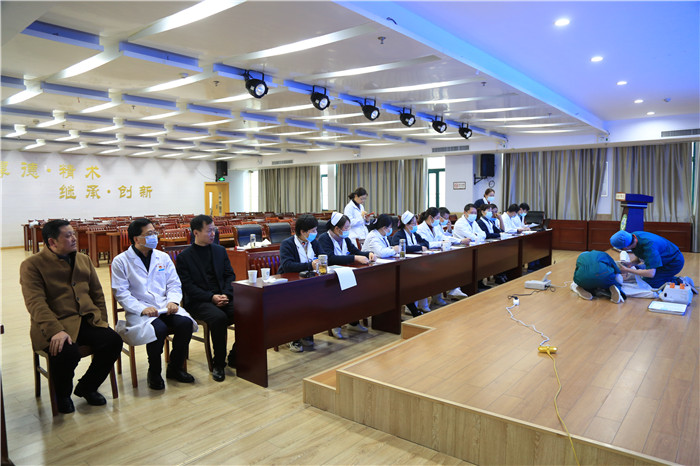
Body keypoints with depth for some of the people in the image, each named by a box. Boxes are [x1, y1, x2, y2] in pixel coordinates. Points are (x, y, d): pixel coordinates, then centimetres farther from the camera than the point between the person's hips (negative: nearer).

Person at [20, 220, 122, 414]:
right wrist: (55, 331, -27)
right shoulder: (32, 265, -3)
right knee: (67, 353, -33)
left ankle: (87, 387, 7)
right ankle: (62, 396, 3)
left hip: (87, 320, 5)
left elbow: (97, 293, 19)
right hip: (54, 326, -5)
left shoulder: (84, 259, 15)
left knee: (113, 341, -20)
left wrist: (102, 322, 6)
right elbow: (36, 303, -14)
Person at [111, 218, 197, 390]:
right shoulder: (121, 261, 1)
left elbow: (174, 284, 12)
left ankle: (175, 368, -3)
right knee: (158, 329, -33)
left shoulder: (163, 257, 14)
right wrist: (142, 309, -19)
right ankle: (154, 373, -6)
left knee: (185, 323, -25)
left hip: (165, 307, 4)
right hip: (139, 310, -4)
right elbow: (121, 293, -6)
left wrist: (173, 300, -10)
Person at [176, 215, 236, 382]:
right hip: (198, 301, -4)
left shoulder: (220, 251, 15)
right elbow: (188, 286, -6)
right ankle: (218, 364, -14)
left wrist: (225, 294, -8)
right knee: (219, 318, -35)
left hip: (223, 297, 4)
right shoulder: (183, 257, 1)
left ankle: (234, 357, -3)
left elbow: (230, 275, 12)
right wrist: (211, 297, -17)